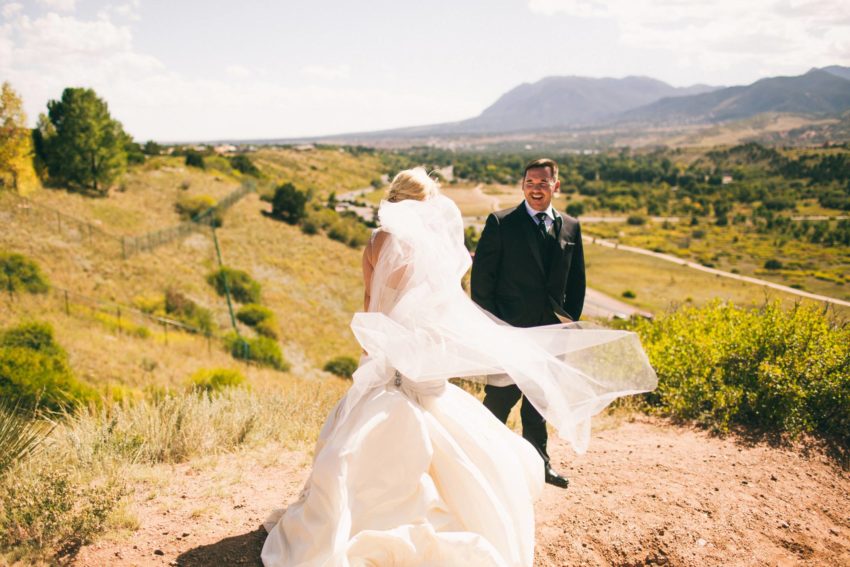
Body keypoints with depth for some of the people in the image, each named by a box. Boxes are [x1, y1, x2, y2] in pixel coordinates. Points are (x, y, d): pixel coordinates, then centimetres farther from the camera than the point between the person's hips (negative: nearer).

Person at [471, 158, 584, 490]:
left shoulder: (570, 228, 8)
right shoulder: (500, 223, -5)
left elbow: (576, 281, 13)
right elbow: (481, 276, -7)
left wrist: (570, 321, 5)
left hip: (551, 331, 5)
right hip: (510, 329, -4)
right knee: (500, 399, 2)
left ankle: (538, 460, 34)